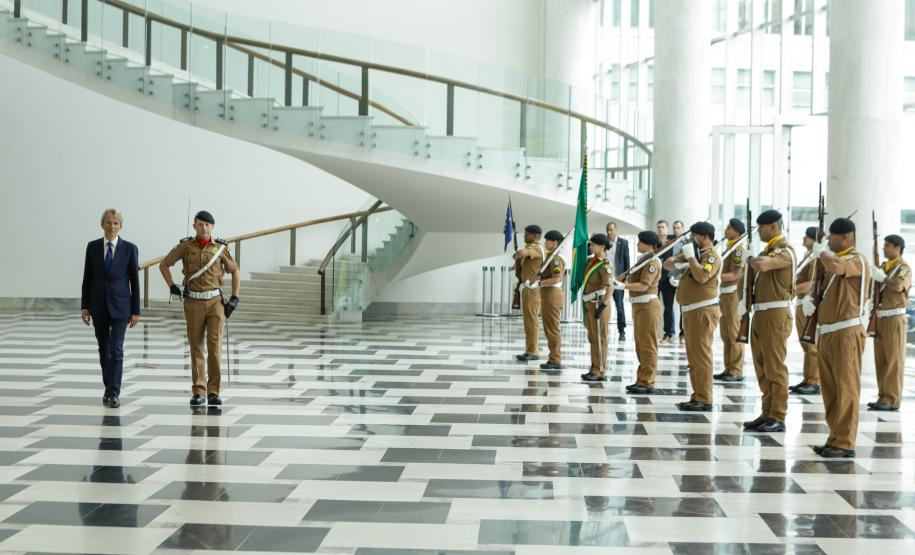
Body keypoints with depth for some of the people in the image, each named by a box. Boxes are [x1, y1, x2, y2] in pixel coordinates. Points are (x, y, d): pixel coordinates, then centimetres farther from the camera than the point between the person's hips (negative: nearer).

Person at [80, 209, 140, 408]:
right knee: (103, 349, 11)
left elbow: (135, 280, -2)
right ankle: (108, 388, 24)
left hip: (120, 305, -3)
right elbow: (87, 278, 7)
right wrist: (84, 306, 3)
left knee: (116, 349, -7)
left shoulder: (130, 248, -3)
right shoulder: (92, 247, 4)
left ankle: (114, 393, -5)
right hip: (98, 305, 3)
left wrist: (136, 311, -4)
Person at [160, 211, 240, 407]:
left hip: (216, 302, 0)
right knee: (196, 348, 3)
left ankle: (213, 392, -2)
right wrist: (172, 286, -1)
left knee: (215, 346, -8)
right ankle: (198, 393, 9)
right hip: (193, 303, 1)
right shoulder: (185, 246, 1)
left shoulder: (220, 247, 1)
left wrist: (234, 298, 2)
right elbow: (164, 265, 10)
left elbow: (235, 271, 10)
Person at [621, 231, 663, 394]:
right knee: (640, 345, 13)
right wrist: (628, 280, 4)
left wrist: (624, 286, -29)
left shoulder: (652, 261, -14)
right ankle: (641, 380, 19)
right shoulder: (643, 259, 14)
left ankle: (647, 383, -2)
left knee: (647, 345, -5)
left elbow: (644, 285, -23)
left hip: (648, 306, -10)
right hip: (639, 306, 10)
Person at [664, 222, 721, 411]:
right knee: (693, 357, 13)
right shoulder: (695, 252, 19)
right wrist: (674, 260, -1)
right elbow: (668, 264, 21)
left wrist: (690, 256, -18)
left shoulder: (711, 256, -10)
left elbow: (701, 277, -28)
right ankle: (697, 397, 19)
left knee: (701, 355, -10)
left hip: (702, 311, -10)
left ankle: (704, 400, -8)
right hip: (690, 311, 10)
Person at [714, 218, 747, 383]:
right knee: (726, 335, 11)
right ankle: (729, 369, 16)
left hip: (734, 295, -9)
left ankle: (737, 371, -4)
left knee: (734, 334, -6)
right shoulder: (728, 247, 17)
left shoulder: (739, 248, -12)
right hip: (724, 294, 9)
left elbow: (734, 275, -19)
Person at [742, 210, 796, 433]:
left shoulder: (785, 251, -12)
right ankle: (767, 414, 17)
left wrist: (753, 260, -9)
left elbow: (761, 265, -29)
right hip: (760, 314, 9)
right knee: (762, 368, 11)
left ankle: (778, 418, -2)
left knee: (775, 367, -6)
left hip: (775, 315, -9)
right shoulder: (768, 250, 18)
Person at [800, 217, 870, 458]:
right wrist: (809, 300, 1)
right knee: (830, 390, 10)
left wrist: (821, 252, -11)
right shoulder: (832, 260, 17)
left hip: (846, 333, -9)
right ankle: (835, 438, 17)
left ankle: (845, 443, -5)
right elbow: (821, 289, 23)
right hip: (826, 333, 9)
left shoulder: (858, 261, -9)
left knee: (846, 388, -6)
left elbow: (835, 266, -30)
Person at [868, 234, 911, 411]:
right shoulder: (883, 266, 15)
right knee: (880, 360, 8)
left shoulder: (904, 267, -7)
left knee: (893, 360, -5)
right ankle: (883, 397, 14)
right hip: (880, 317, 7)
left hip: (894, 318, -7)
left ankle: (892, 400, -4)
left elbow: (898, 285, -25)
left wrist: (882, 277, -17)